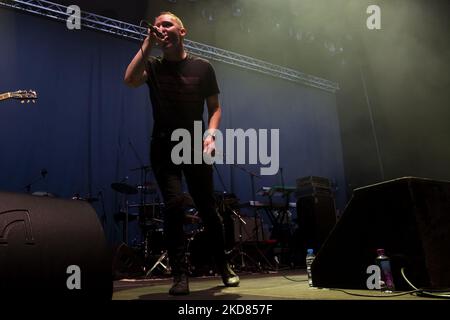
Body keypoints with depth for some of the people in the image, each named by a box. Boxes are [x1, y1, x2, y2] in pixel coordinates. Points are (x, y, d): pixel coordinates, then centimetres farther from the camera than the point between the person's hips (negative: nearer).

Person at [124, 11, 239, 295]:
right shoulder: (153, 66, 5)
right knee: (174, 204, -15)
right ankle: (180, 275, -4)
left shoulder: (202, 67, 5)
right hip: (164, 148, 0)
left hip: (195, 147, 0)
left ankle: (224, 266, 24)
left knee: (207, 207, 3)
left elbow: (215, 107, 6)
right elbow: (130, 80, -17)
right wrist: (148, 43, -14)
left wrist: (211, 134, -12)